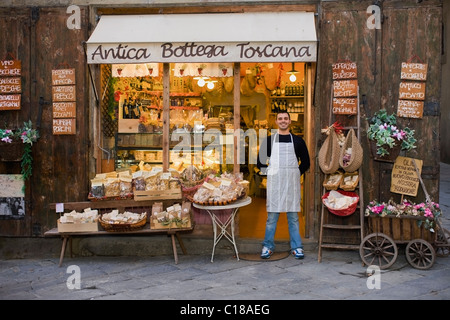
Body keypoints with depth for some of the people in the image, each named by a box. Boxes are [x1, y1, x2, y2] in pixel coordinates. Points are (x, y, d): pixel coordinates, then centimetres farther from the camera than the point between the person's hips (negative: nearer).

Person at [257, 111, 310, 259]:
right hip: (274, 182, 0)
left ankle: (296, 247, 11)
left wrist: (296, 174, 6)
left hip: (292, 183, 0)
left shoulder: (298, 140, 8)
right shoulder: (269, 140, 7)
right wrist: (268, 173, 3)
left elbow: (306, 162, 14)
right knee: (272, 215, 2)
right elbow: (260, 162, 11)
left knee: (293, 216, 5)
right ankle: (268, 247, 10)